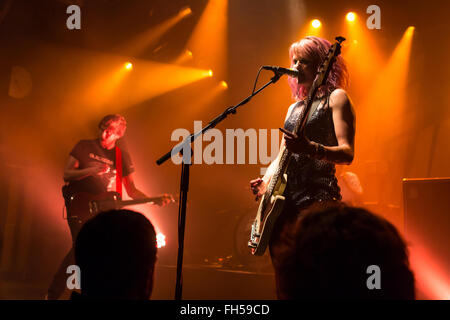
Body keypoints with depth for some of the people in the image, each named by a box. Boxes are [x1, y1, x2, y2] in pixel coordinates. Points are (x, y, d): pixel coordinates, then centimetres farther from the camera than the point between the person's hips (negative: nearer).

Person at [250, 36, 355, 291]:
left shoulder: (335, 98, 1)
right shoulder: (295, 107, 24)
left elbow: (347, 153, -10)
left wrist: (311, 149, -28)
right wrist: (266, 180, 5)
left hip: (317, 193, -7)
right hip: (287, 194, 7)